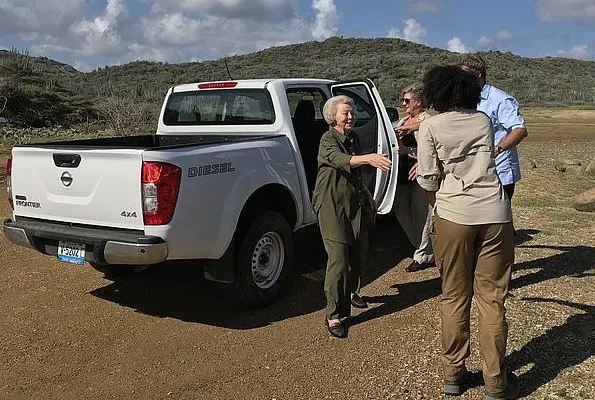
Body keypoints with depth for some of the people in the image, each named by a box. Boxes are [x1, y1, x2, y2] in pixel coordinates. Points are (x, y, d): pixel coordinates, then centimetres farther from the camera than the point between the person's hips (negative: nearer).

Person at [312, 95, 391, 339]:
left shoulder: (353, 138, 12)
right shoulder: (328, 140, -12)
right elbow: (341, 161, -34)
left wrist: (364, 194, 23)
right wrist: (369, 158, -49)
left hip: (356, 203, 8)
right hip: (332, 206, -7)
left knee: (358, 255, 14)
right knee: (338, 259, -12)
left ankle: (350, 292, 42)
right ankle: (333, 316, -5)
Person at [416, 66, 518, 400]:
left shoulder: (430, 127, 2)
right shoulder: (484, 121, 13)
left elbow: (428, 180, 1)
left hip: (454, 216, -2)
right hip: (494, 214, 2)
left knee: (454, 297, 11)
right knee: (492, 299, 8)